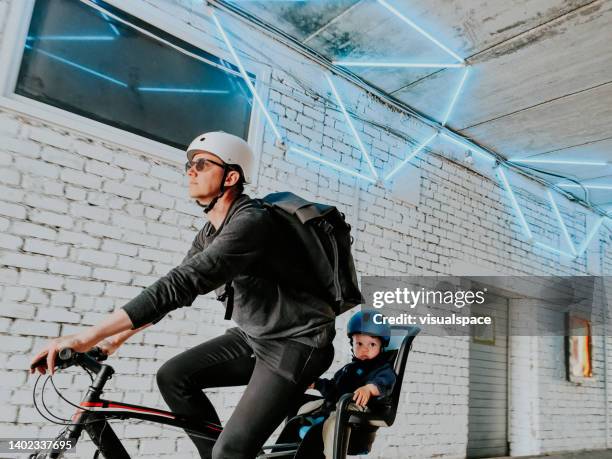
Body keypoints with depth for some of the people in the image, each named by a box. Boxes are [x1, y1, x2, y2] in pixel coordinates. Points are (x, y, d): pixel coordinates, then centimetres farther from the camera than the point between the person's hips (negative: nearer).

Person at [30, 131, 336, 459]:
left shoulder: (251, 222, -25)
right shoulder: (212, 231, 5)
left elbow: (181, 285, -33)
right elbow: (178, 287, 13)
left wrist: (87, 337, -33)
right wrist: (119, 336, 9)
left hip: (298, 341, -8)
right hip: (256, 336, 9)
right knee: (173, 376, -1)